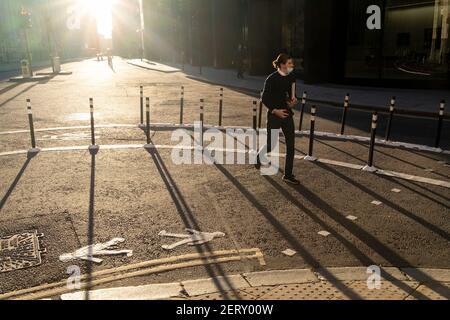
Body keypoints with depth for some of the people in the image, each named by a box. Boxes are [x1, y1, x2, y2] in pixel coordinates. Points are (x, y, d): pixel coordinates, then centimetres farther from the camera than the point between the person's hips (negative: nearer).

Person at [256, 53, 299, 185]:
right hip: (274, 115, -5)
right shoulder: (272, 79, -13)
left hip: (287, 114, 5)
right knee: (271, 144, 6)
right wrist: (275, 110, -16)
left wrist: (293, 101, -4)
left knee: (291, 145, 0)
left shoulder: (291, 78, 4)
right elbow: (264, 98, -10)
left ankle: (288, 175, 9)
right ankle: (259, 157, 40)